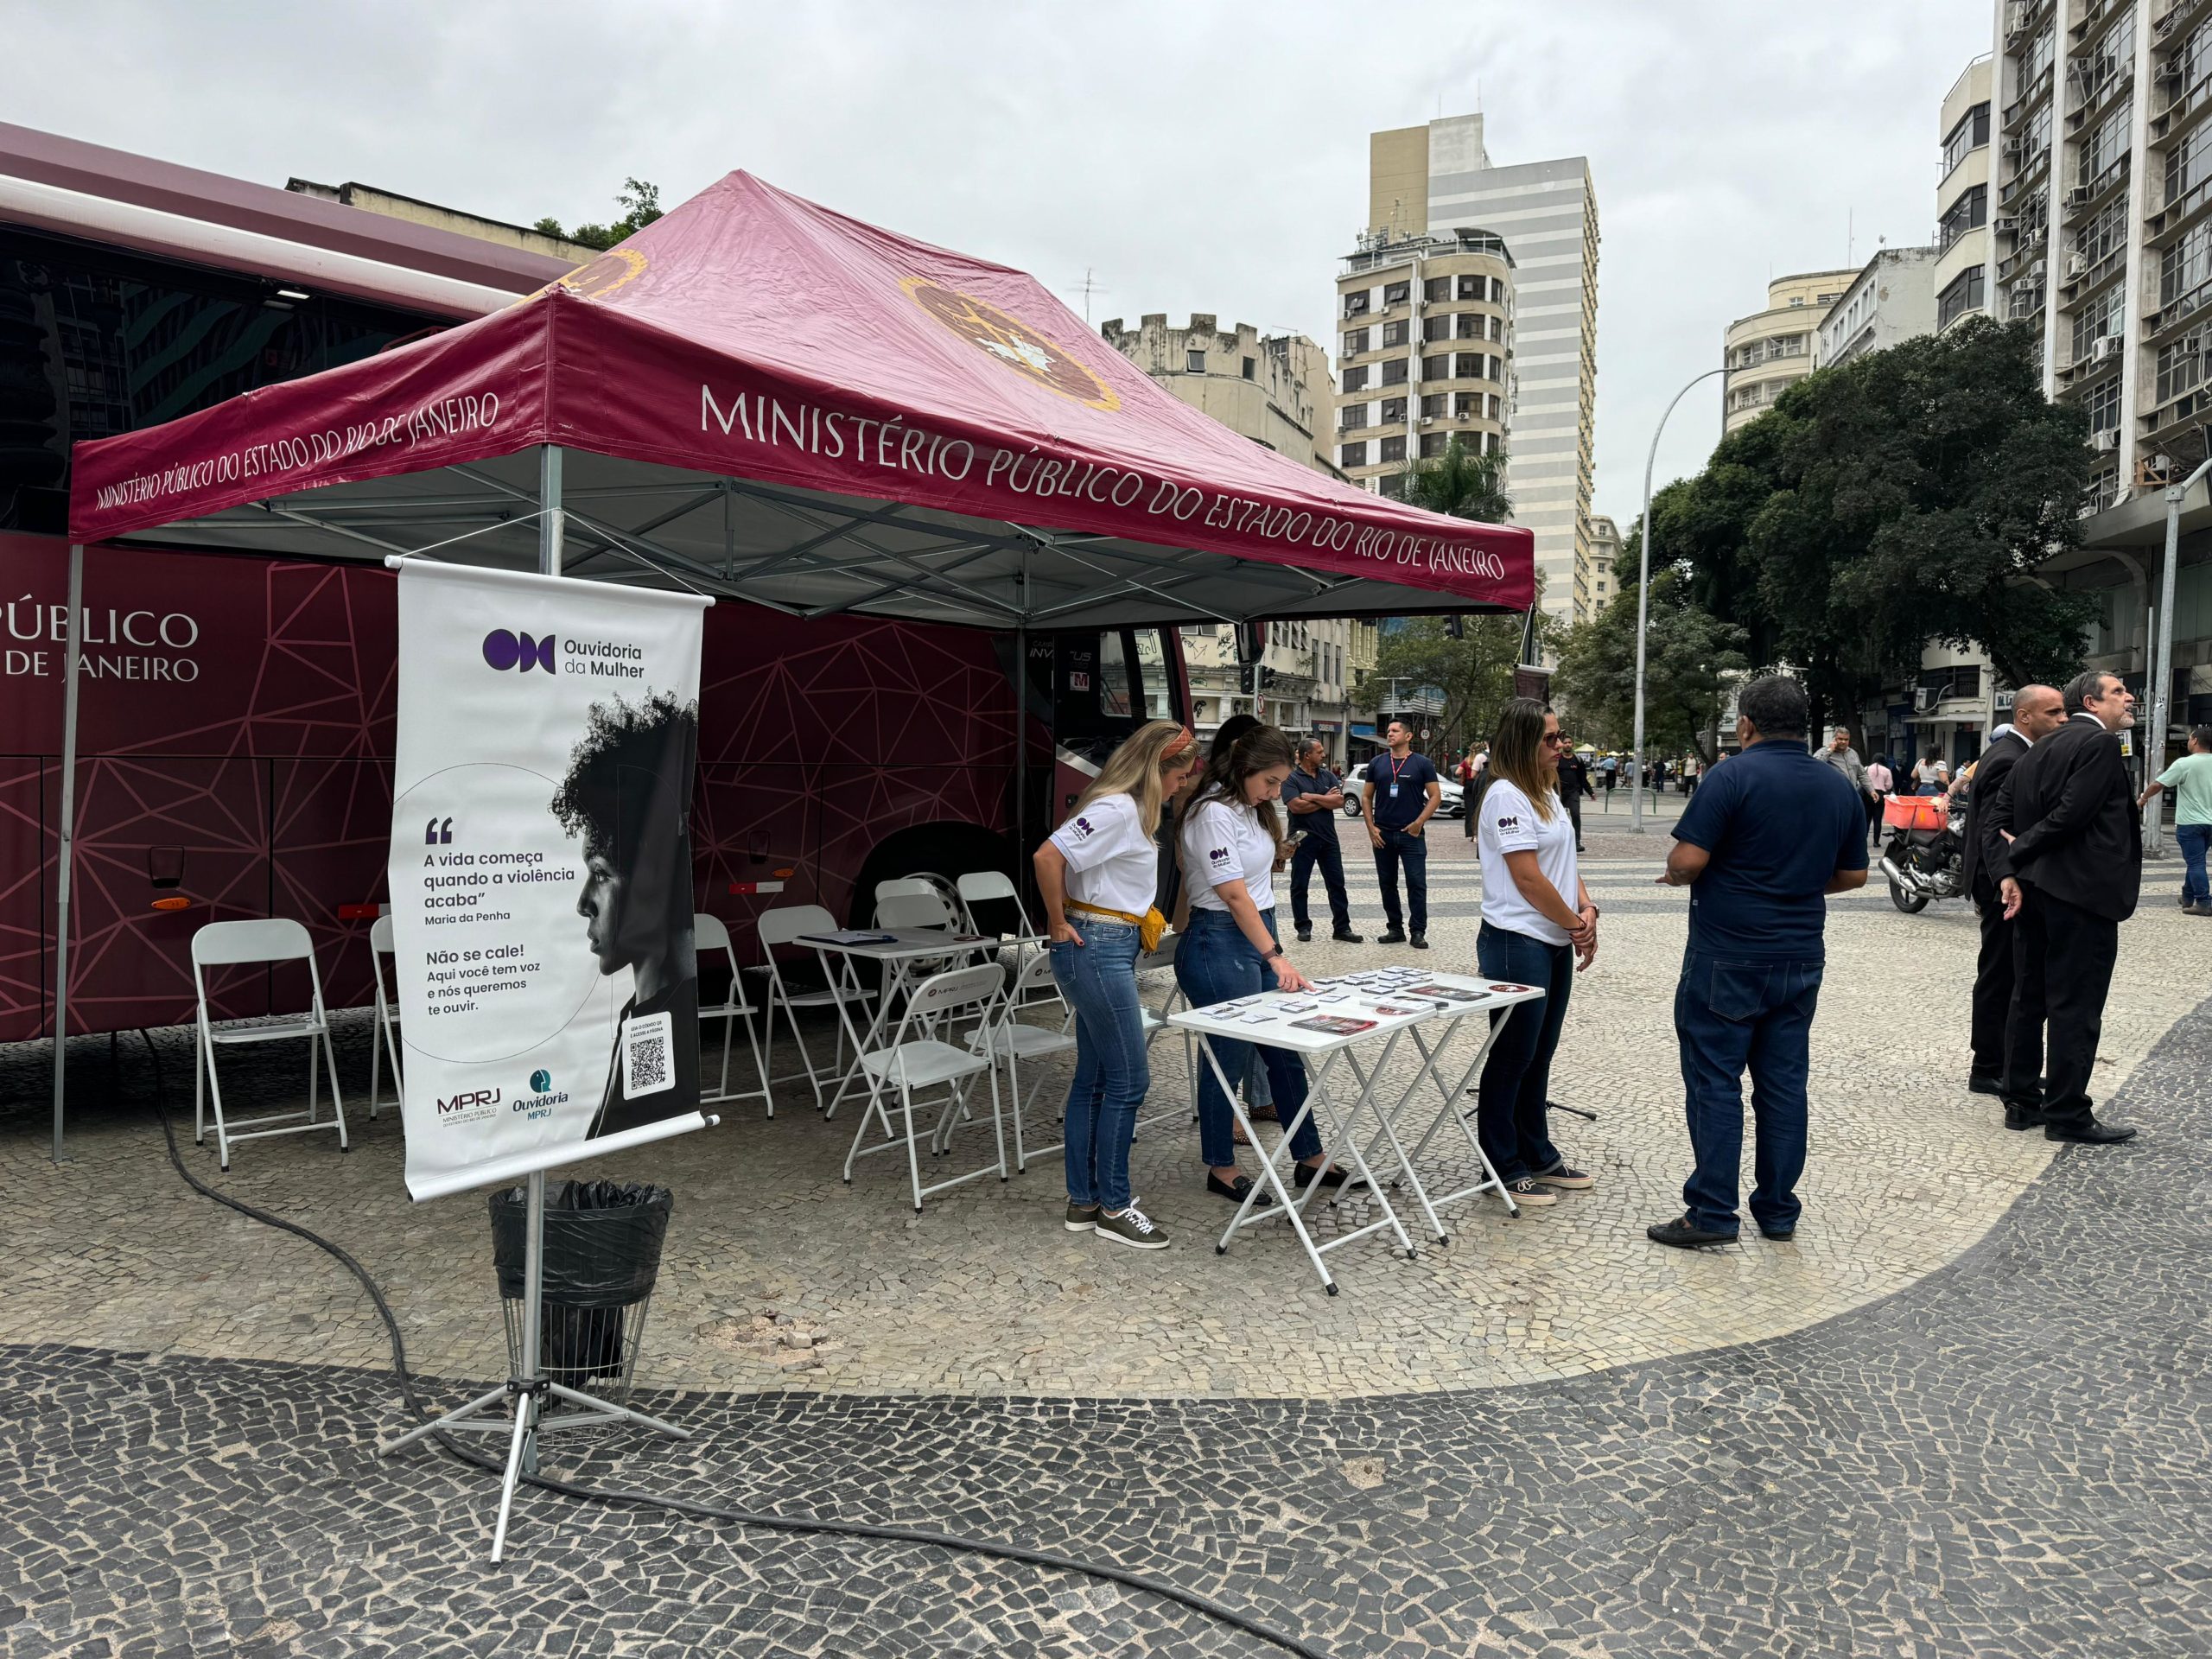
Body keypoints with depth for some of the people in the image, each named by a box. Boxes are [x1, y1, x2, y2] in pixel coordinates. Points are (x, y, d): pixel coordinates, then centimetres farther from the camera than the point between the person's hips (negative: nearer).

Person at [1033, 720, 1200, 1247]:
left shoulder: (1132, 809, 13)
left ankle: (1083, 1201, 22)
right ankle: (1113, 1207, 10)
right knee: (1128, 1080, -1)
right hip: (1097, 949, -10)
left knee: (1094, 1078, 14)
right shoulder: (1115, 809, -17)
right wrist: (1058, 925, -15)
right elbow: (1047, 857, -27)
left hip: (1112, 950, 10)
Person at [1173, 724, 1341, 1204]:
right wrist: (1275, 957, -24)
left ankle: (1310, 1159, 23)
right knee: (1228, 1057, 3)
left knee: (1286, 1052, 13)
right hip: (1221, 943, -9)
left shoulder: (1252, 809, 11)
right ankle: (1221, 1169, 18)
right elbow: (1234, 894, -22)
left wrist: (1274, 944, 18)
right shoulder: (1212, 814, -17)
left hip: (1259, 935, 9)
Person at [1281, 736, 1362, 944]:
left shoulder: (1328, 776, 9)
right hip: (1303, 839, -4)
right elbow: (1295, 806, -20)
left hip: (1328, 838, 4)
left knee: (1336, 883, 5)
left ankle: (1342, 927, 11)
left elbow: (1340, 802, -3)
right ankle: (1303, 927, 15)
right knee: (1300, 885, 3)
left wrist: (1313, 797, -13)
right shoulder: (1291, 778, -6)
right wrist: (1326, 799, -9)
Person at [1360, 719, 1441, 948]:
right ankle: (1395, 929, 19)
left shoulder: (1423, 764, 1)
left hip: (1411, 834, -3)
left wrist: (1419, 822, -12)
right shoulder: (1377, 763, 9)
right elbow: (1366, 797, 11)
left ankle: (1418, 932, 0)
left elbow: (1435, 796, -2)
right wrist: (1371, 828, 0)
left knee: (1417, 883, -6)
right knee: (1387, 884, 9)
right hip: (1382, 835, 3)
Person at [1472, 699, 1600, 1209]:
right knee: (1512, 1057, 2)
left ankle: (1538, 1156, 29)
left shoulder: (1546, 793, 14)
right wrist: (1575, 924, -10)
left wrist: (1587, 910, -1)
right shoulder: (1506, 795, -16)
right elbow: (1528, 879, -20)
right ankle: (1503, 1167, 13)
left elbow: (1566, 862, 16)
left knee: (1538, 1056, 17)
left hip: (1555, 943, 9)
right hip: (1517, 944, -9)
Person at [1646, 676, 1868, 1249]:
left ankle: (1712, 1211, 3)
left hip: (1727, 959, -6)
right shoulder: (1839, 787, 7)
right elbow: (1852, 875, 14)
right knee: (1784, 1082, 11)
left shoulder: (1734, 776, -13)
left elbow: (1687, 861, -18)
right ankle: (1778, 1210, 19)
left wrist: (1678, 876, 3)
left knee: (1715, 1080, 0)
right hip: (1800, 959, 6)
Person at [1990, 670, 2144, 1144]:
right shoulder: (2102, 744, -11)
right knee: (2076, 1006, -2)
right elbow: (2072, 814, -21)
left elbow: (2000, 814, 6)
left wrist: (2008, 871, -4)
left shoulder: (2041, 749, 14)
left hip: (2033, 890, 8)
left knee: (2029, 998, 12)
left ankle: (2022, 1101, 19)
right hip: (2082, 891, -8)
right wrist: (2020, 851, -8)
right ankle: (2068, 1115, 3)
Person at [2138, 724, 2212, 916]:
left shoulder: (2184, 764, -14)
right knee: (2195, 861, 17)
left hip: (2190, 823, -6)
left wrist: (2143, 799, 7)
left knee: (2195, 863, -4)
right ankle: (2188, 897, 25)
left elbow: (2158, 784, -10)